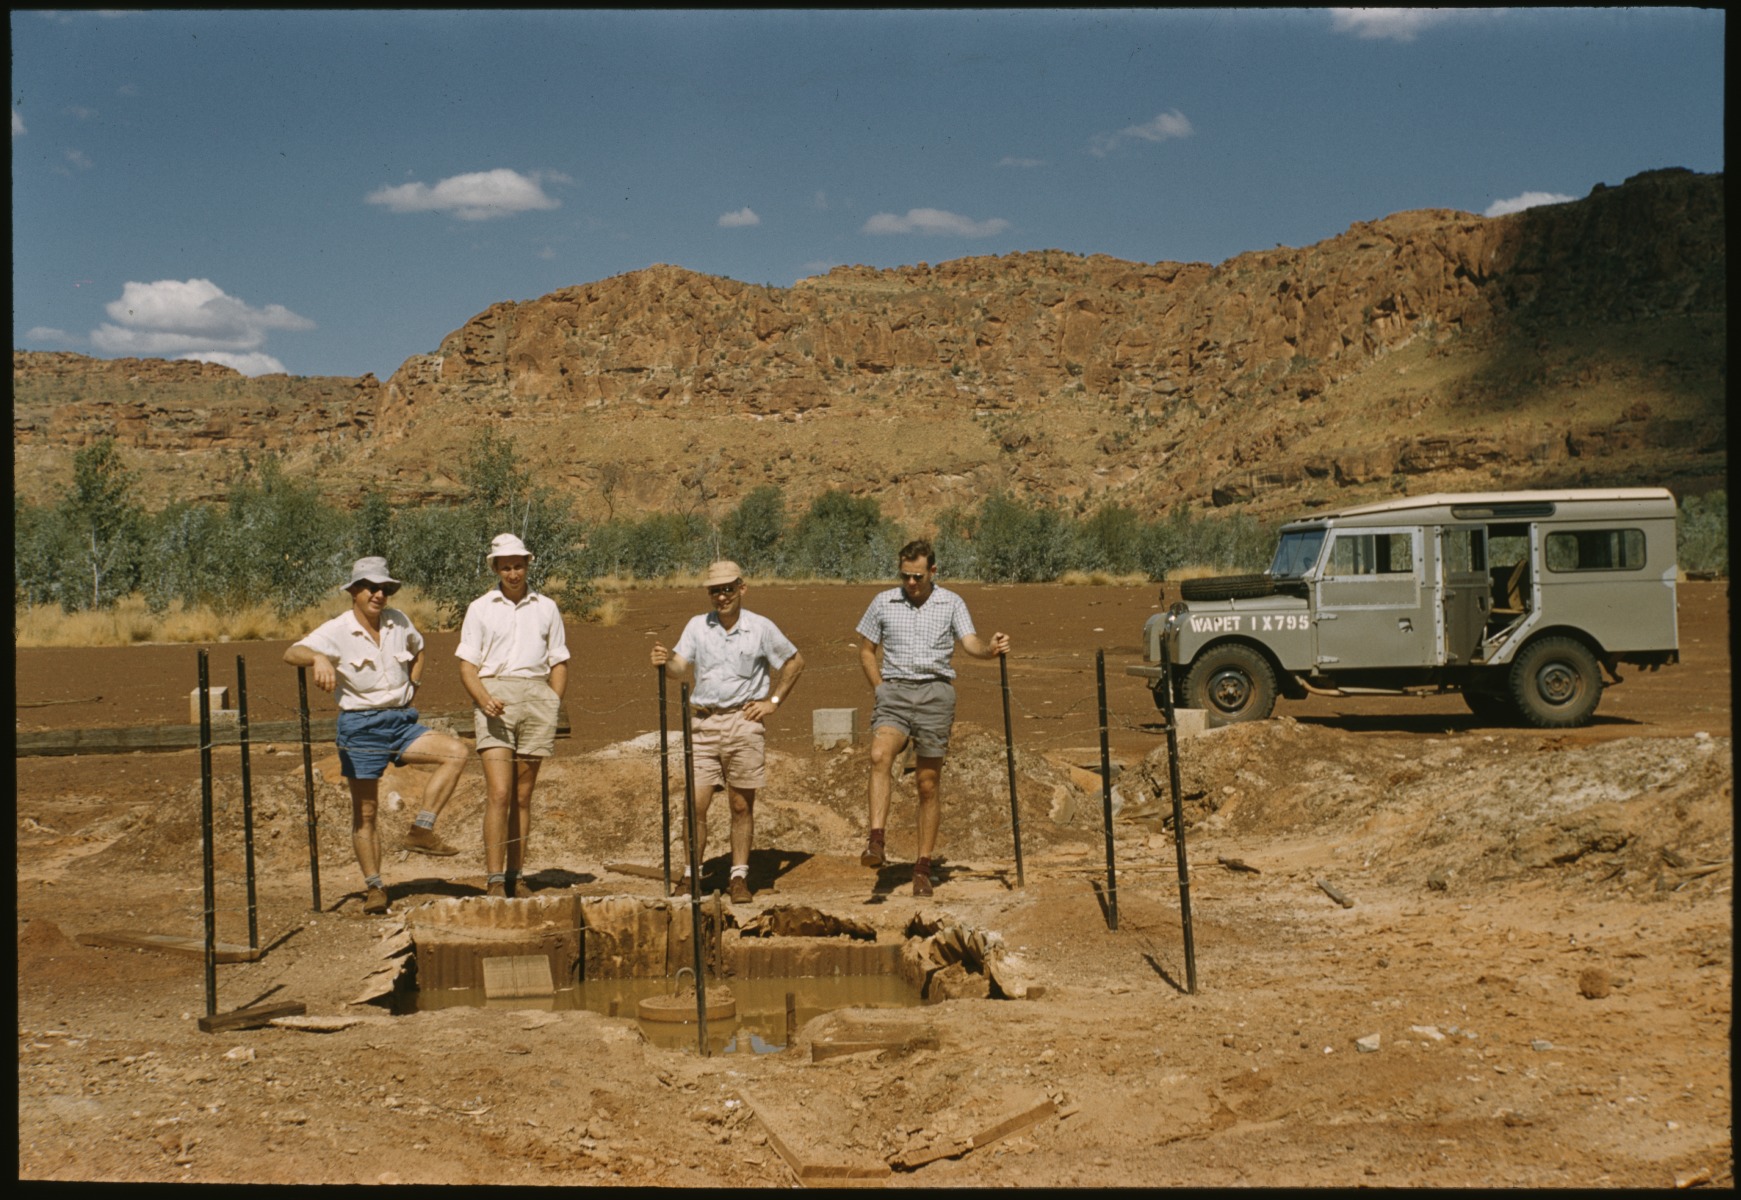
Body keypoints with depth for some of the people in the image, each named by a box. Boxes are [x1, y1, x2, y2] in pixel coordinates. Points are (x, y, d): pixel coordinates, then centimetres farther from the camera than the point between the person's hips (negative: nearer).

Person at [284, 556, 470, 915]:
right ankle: (374, 889, 10)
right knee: (364, 813, 1)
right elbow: (292, 653, -26)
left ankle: (421, 831, -12)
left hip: (400, 721, 4)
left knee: (456, 752, -17)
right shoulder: (337, 632, -10)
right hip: (360, 726, -4)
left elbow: (418, 650, 27)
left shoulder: (399, 622, 4)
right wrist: (318, 658, -48)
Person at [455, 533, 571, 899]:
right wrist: (483, 700, -14)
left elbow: (559, 663, 17)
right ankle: (494, 882, -15)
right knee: (499, 793, -13)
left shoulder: (546, 608, 15)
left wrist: (553, 706, 3)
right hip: (495, 698, -2)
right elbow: (467, 665, 4)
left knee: (522, 796, 5)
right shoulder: (480, 609, 9)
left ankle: (514, 878, 10)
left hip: (536, 695, 2)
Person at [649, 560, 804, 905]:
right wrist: (666, 661, -27)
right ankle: (690, 877, 6)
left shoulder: (761, 628, 1)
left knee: (742, 805, 4)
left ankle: (739, 879, 12)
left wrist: (772, 701, 5)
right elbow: (682, 667, -5)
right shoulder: (697, 626, 7)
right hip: (703, 723, 2)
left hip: (743, 722, -2)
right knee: (696, 805, -2)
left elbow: (795, 662, 12)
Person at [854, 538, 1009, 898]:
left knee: (928, 784, 2)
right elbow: (866, 651, 16)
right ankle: (876, 841, -33)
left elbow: (971, 643, -6)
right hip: (894, 691, 0)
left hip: (935, 692, 0)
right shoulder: (883, 602, 9)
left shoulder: (951, 604, 6)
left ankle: (923, 867, 10)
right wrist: (881, 690, 5)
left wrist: (991, 649, -28)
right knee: (880, 754, -29)